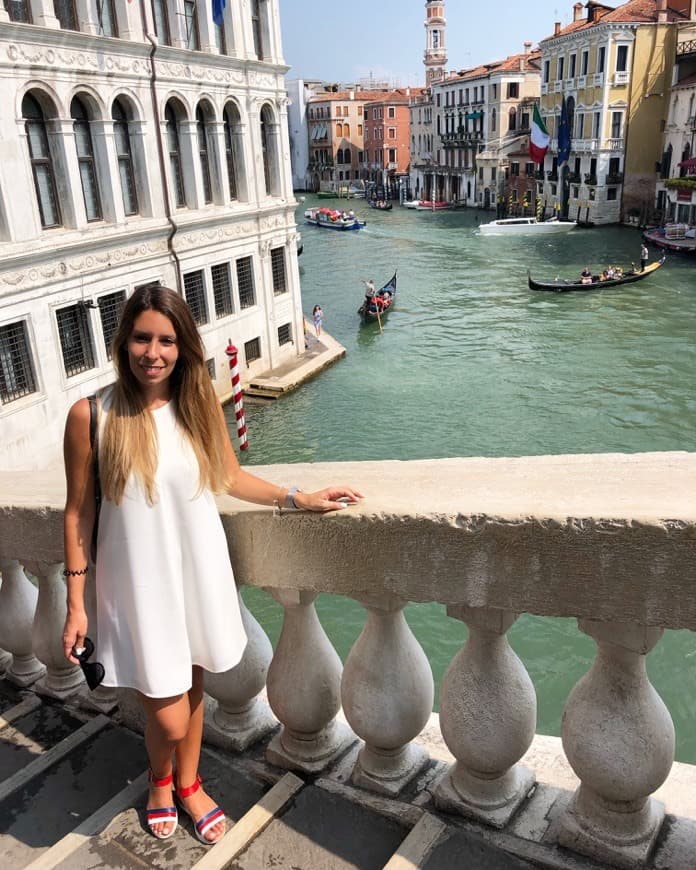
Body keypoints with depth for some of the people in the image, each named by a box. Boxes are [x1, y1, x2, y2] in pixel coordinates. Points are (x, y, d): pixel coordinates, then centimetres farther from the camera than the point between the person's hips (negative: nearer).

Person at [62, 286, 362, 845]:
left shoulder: (199, 405, -4)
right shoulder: (91, 416, -13)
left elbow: (232, 478, 9)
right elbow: (79, 510, -6)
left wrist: (300, 499, 3)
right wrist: (76, 604, -4)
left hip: (199, 571, 3)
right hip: (139, 583, -3)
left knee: (191, 687, 19)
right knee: (168, 718, 3)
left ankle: (188, 786, 48)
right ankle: (160, 780, 40)